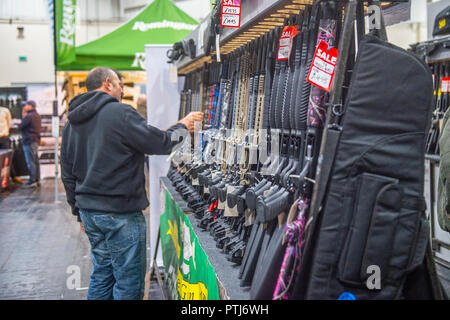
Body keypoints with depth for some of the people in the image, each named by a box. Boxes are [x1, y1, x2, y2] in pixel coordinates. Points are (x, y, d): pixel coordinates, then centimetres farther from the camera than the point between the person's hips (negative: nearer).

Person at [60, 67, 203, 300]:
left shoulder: (72, 123, 12)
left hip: (89, 211, 8)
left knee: (102, 272, 19)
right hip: (120, 212, -8)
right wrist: (182, 127, 6)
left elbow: (68, 175, 16)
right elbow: (161, 144, -13)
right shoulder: (121, 113, -13)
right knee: (129, 281, 2)